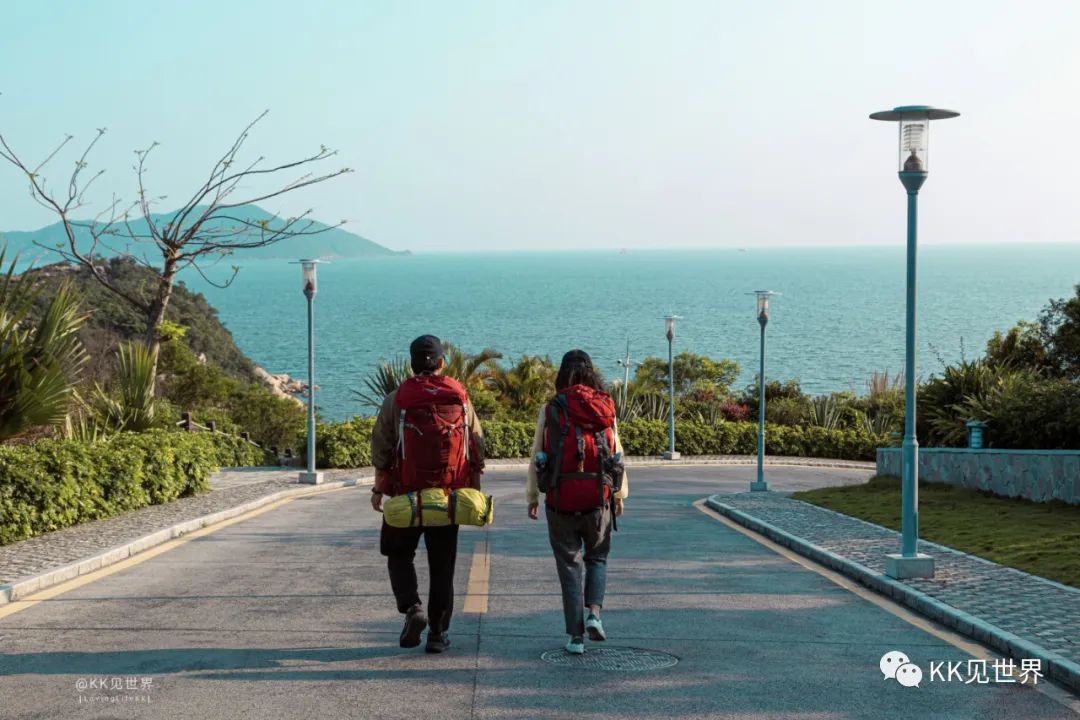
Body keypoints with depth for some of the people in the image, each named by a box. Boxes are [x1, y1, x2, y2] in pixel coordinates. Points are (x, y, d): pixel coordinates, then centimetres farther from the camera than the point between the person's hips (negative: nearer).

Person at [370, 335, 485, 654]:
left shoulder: (396, 400, -3)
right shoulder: (461, 398, 4)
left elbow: (381, 449, -2)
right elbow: (477, 448, 7)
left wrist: (378, 489, 8)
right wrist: (475, 492, 14)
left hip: (406, 495, -2)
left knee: (399, 555, 14)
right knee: (442, 564, 9)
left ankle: (412, 607, -8)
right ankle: (438, 632, 11)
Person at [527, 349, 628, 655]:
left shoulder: (550, 410, -2)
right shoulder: (606, 409, 1)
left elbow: (537, 456, 0)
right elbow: (617, 455, 4)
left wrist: (532, 496, 10)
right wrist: (620, 493, 16)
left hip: (560, 498, -1)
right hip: (599, 497, 1)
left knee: (570, 564, 8)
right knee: (597, 557, 21)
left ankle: (575, 636, 6)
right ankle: (594, 612, -1)